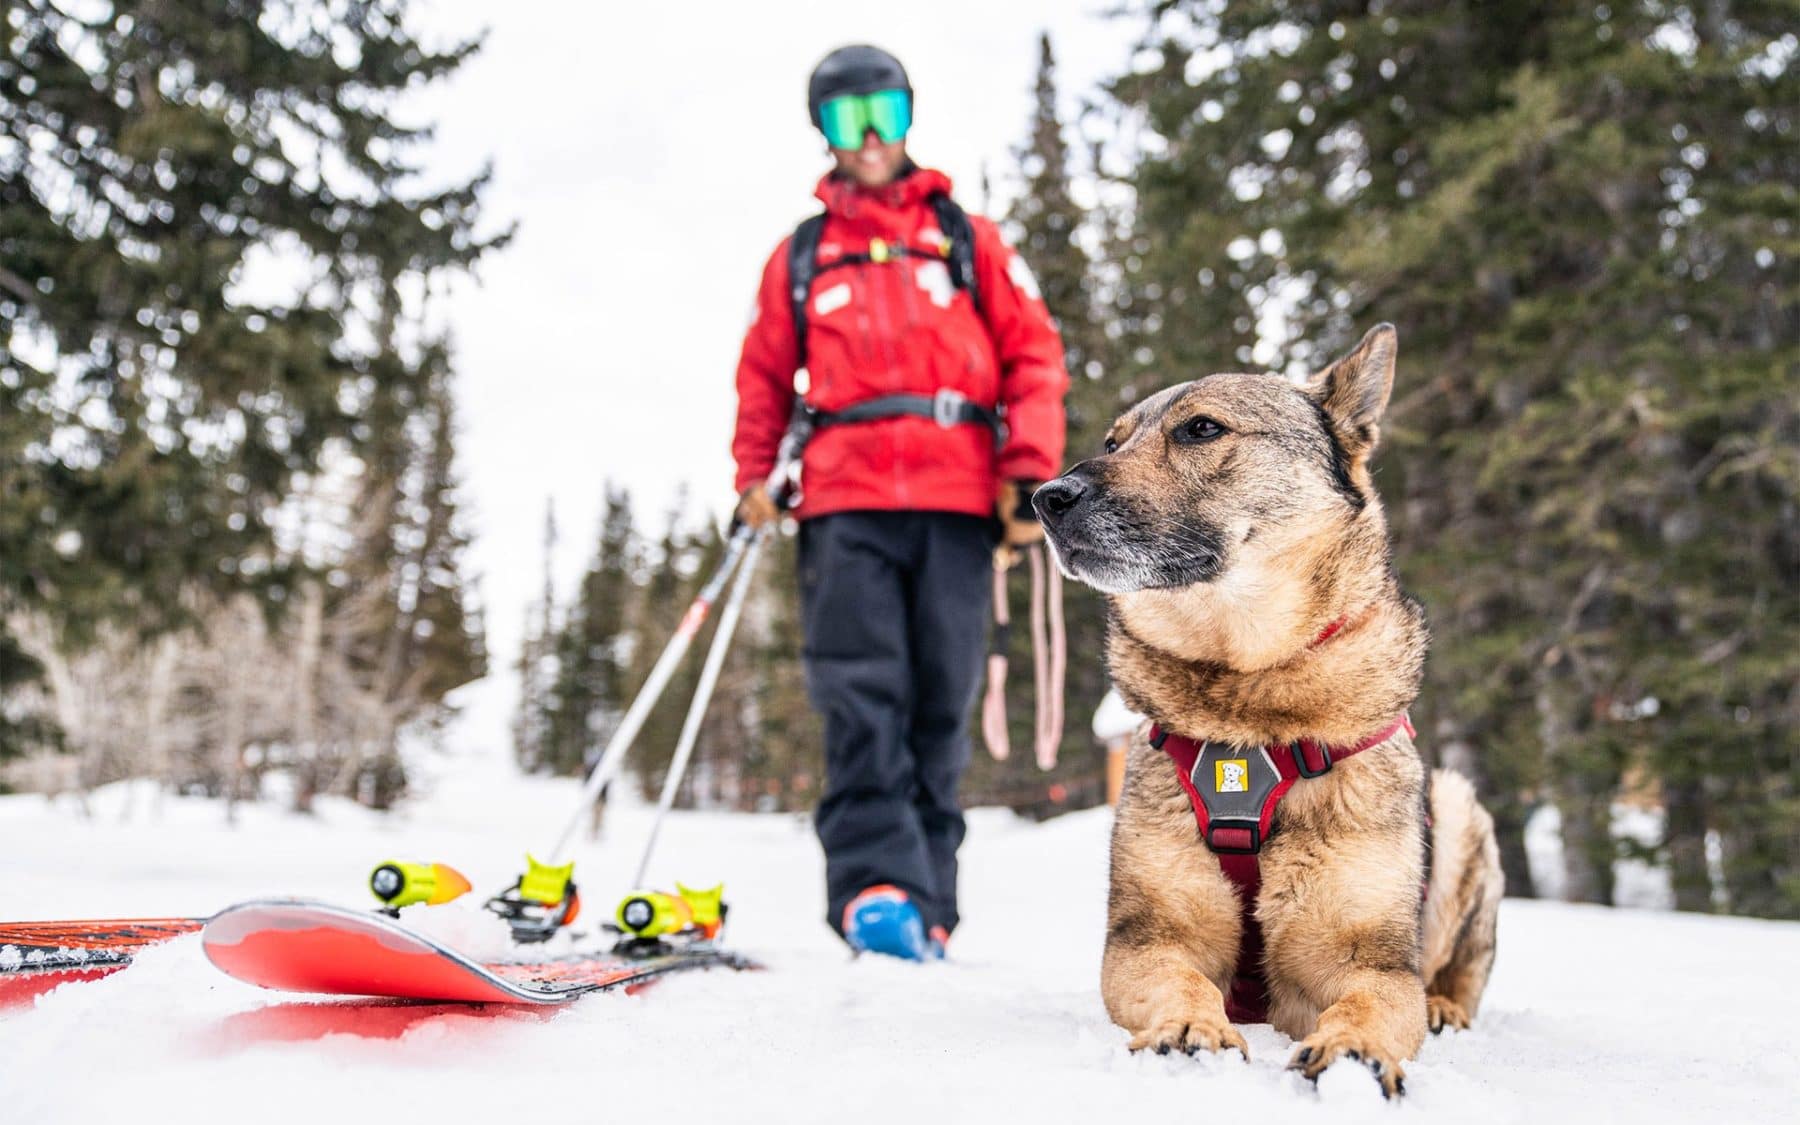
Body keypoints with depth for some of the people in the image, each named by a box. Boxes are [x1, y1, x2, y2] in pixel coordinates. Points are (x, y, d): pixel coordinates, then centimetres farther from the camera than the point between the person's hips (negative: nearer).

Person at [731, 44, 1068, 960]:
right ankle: (875, 886, -16)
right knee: (861, 701, -12)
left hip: (955, 504, 0)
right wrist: (753, 475, 6)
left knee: (940, 707, 0)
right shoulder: (799, 255, 20)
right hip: (844, 505, 0)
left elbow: (1033, 352, 12)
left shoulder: (967, 238, 17)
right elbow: (763, 375, 21)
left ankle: (926, 906, 5)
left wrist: (1030, 470, 0)